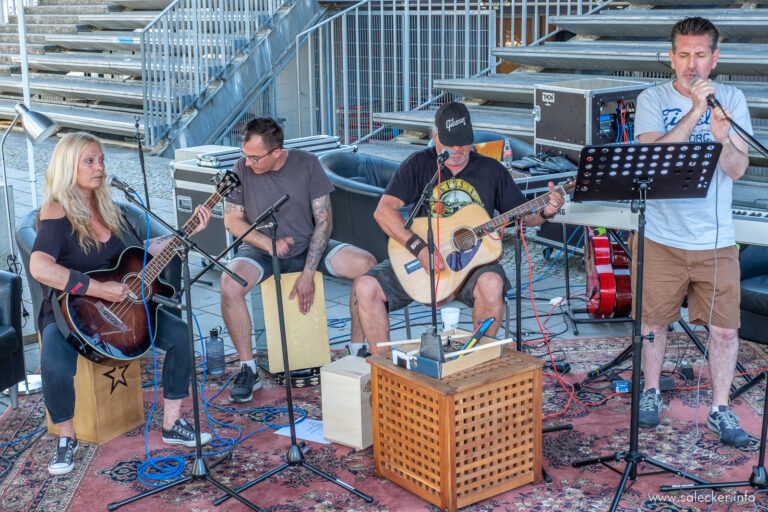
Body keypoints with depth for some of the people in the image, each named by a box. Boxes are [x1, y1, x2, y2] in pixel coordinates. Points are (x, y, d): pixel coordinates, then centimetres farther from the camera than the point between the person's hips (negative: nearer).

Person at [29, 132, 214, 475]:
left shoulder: (107, 209, 8)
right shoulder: (56, 212, -14)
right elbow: (40, 268, -30)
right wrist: (100, 289, -31)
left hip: (115, 304, 7)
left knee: (180, 334, -10)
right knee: (55, 365, -35)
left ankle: (172, 425, 2)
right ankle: (66, 438, -7)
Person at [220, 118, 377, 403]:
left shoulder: (307, 164, -9)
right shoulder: (242, 170, -8)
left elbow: (324, 220, -8)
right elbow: (232, 220, -1)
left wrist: (308, 273, -17)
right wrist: (268, 243, -19)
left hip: (308, 246, 1)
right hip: (261, 250, -1)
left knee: (367, 264, -21)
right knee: (229, 285, -33)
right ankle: (248, 370, -15)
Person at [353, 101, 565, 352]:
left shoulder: (491, 170, 8)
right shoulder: (419, 165, 2)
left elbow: (524, 214, 13)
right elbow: (383, 211, -10)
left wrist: (545, 212, -11)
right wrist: (420, 248, -22)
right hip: (419, 259, 1)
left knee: (492, 283, -35)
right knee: (365, 287, -20)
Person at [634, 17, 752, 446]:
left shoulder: (731, 99, 2)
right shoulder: (653, 100, -2)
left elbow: (738, 169, -6)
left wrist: (722, 137, -26)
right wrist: (695, 111, -23)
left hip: (716, 241, 1)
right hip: (662, 238, -1)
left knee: (725, 329, 4)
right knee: (653, 322, 11)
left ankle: (721, 409, 21)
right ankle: (651, 392, 33)